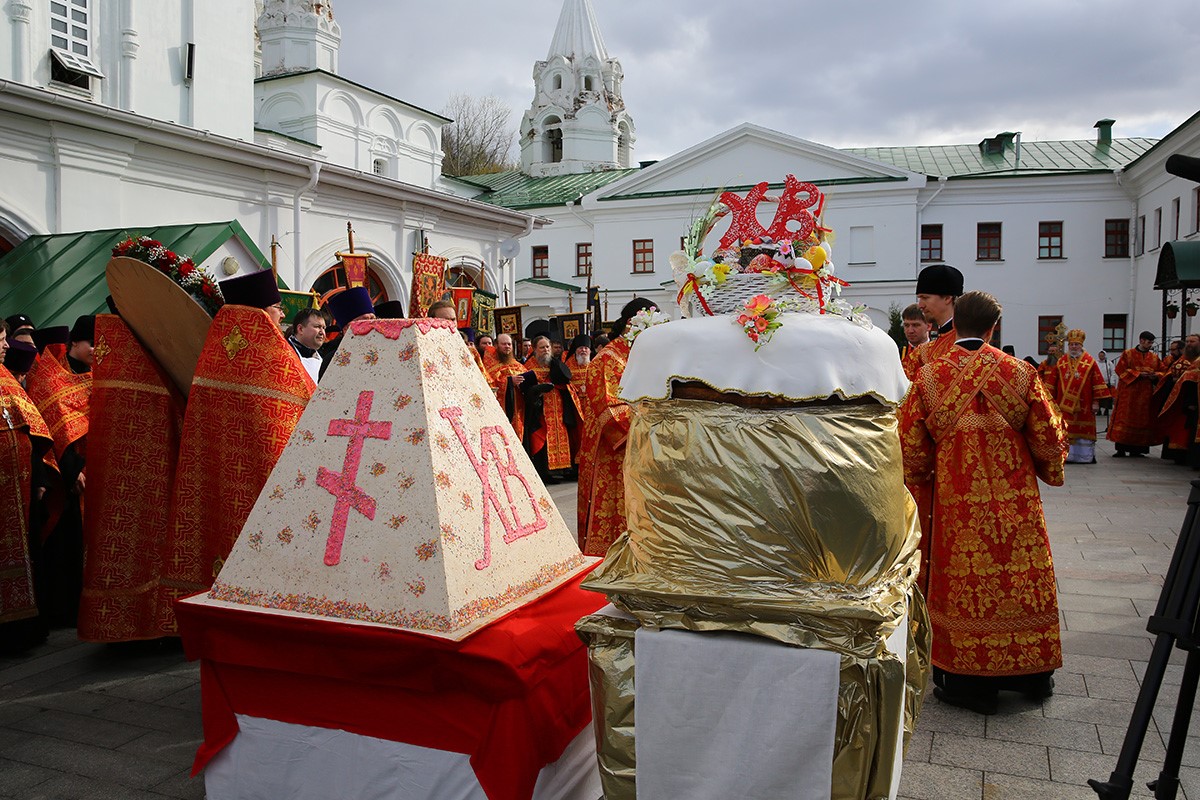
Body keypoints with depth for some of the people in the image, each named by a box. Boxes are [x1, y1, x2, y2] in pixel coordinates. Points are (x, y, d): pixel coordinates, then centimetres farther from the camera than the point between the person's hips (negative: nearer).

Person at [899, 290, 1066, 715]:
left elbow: (912, 446, -3)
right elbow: (1049, 441, 1)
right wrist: (1051, 471, 22)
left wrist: (924, 480, 17)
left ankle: (969, 682, 16)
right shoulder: (1020, 373, -5)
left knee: (964, 584, 7)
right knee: (1023, 579, 14)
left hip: (957, 504, -1)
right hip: (1017, 501, 1)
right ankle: (1033, 673, 30)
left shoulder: (928, 377, -7)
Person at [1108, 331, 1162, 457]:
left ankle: (1136, 449, 9)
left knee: (1143, 420, 3)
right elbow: (1120, 370, -5)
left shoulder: (1154, 357, 13)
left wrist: (1155, 375, -9)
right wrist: (1138, 374, -13)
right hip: (1128, 392, -4)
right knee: (1124, 418, -6)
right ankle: (1121, 449, -4)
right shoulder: (1128, 354, 2)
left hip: (1146, 394, 4)